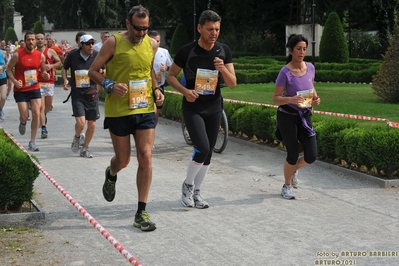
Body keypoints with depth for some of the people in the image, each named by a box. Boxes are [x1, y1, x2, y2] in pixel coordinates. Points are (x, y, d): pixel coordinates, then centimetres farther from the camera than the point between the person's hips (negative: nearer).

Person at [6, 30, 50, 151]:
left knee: (36, 114, -5)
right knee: (24, 116, -3)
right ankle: (22, 123, 39)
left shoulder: (41, 56, -1)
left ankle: (32, 142, 7)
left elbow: (43, 70, 13)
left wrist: (45, 74, -11)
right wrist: (15, 81, -16)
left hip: (35, 88, 3)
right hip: (20, 90, -2)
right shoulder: (17, 54, -10)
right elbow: (9, 69, -1)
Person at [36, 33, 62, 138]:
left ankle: (44, 115, 47)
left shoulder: (51, 52, 4)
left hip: (49, 81, 2)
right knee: (41, 106, -10)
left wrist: (51, 66, -10)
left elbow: (59, 62, 7)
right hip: (38, 82, -2)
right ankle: (44, 128, -7)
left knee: (48, 106, 13)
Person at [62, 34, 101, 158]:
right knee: (80, 122, -15)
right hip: (77, 94, -2)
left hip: (92, 93, 2)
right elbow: (64, 68, 11)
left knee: (91, 124, 6)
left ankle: (85, 149, 26)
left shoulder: (97, 56, -5)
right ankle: (77, 137, 21)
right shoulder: (73, 55, -6)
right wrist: (65, 80, -7)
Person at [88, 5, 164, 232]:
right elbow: (93, 71, -4)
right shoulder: (114, 42, -9)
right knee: (123, 160, 9)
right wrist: (110, 85, -21)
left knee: (146, 158, -6)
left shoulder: (150, 44, 4)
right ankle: (111, 175, 48)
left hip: (145, 110, 3)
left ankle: (142, 212, 3)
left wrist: (156, 89, 4)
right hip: (118, 111, -3)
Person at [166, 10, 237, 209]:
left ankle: (195, 192, 25)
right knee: (202, 148, -18)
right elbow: (171, 76, 0)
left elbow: (233, 84, -3)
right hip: (192, 108, -4)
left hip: (214, 108, 4)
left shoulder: (224, 51, -3)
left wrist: (223, 69, -22)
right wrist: (184, 90, -18)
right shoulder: (187, 51, -11)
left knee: (208, 153, 8)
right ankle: (187, 185, 7)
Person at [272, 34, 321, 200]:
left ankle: (294, 170, 34)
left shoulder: (310, 67, -2)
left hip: (305, 115, 5)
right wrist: (291, 99, -31)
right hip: (287, 116, -5)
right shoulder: (285, 72, -17)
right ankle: (287, 186, 25)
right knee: (293, 155, 0)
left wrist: (315, 98, -5)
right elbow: (275, 98, -13)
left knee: (311, 156, 1)